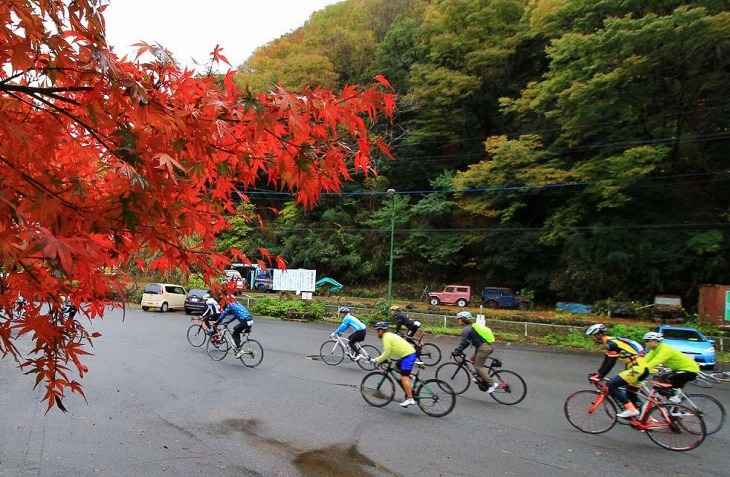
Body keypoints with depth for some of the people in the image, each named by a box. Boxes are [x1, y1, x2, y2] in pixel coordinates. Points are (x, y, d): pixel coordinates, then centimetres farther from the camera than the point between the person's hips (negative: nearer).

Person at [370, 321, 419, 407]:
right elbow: (390, 351, 24)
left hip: (408, 355, -10)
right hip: (409, 354, 10)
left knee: (404, 377, -10)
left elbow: (387, 353, -15)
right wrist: (382, 360, 17)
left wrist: (376, 360, -7)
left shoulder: (386, 337, -11)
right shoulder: (390, 335, 19)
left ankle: (410, 399, -10)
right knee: (397, 367, 25)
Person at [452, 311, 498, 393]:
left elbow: (463, 343, -12)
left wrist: (456, 353, -4)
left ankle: (492, 384, -7)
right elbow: (467, 342, 23)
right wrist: (458, 351, 22)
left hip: (483, 348, -10)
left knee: (478, 367, -3)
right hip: (488, 346, 10)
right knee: (473, 360, 22)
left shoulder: (466, 329, -9)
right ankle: (481, 379, 24)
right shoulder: (472, 327, 20)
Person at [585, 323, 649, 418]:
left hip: (638, 368, -11)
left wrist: (599, 377, -15)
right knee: (631, 395, 19)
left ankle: (631, 410, -11)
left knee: (612, 385, -13)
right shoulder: (609, 343, 15)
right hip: (642, 368, 11)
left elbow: (610, 364, -18)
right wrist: (597, 374, 15)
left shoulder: (611, 343, -15)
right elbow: (606, 362, 20)